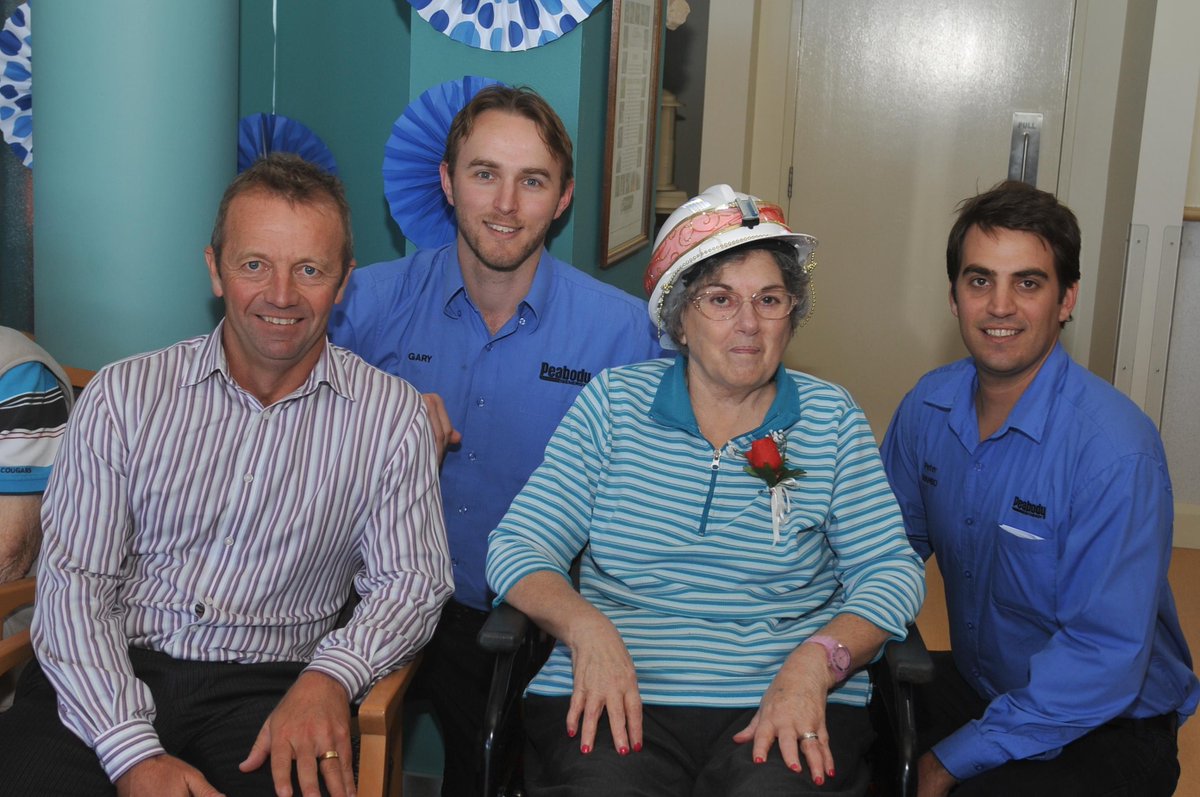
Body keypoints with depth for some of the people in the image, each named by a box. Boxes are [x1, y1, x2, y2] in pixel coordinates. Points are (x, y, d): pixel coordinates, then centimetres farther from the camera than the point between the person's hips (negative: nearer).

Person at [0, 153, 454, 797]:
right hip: (110, 680, 1)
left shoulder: (391, 415, 4)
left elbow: (411, 578, 4)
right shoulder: (124, 396, 3)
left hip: (268, 689, 0)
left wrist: (330, 676, -17)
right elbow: (74, 582, -1)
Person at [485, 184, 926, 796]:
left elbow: (892, 571, 5)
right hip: (615, 699, 0)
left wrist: (813, 664, -13)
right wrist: (584, 625, -14)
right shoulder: (611, 403, 9)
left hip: (786, 712, 0)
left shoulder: (831, 419, 10)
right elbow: (517, 547, 7)